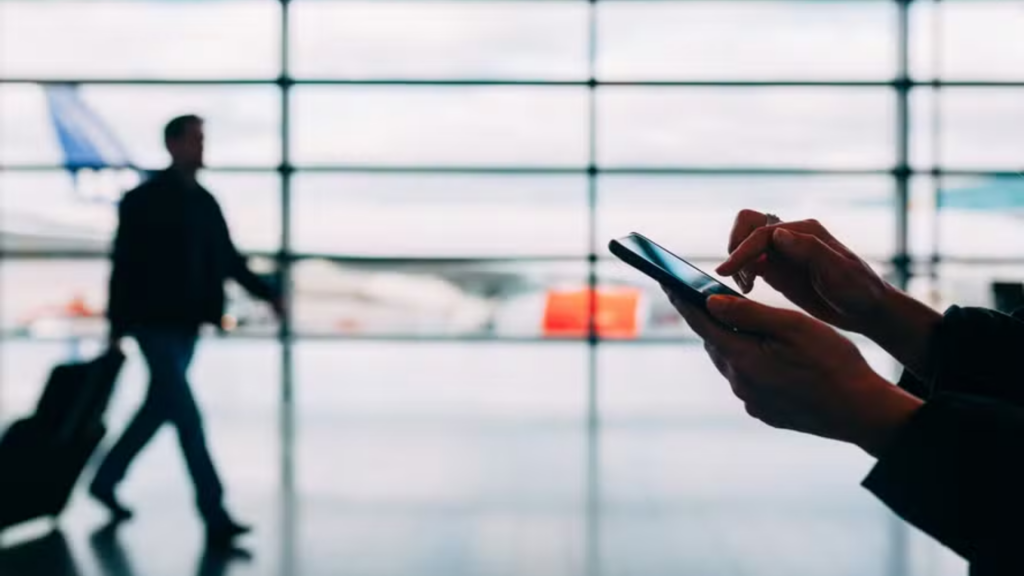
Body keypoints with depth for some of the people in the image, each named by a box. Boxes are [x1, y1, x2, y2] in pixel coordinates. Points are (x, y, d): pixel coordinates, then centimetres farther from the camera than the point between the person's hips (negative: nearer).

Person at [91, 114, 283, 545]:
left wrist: (267, 295, 2)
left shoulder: (205, 202, 10)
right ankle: (215, 517, -7)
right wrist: (117, 328, -11)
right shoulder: (142, 201, -9)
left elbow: (228, 259, 13)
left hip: (187, 324, 7)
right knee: (188, 417, -10)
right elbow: (123, 265, -9)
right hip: (155, 324, -7)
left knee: (159, 408, 17)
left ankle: (105, 480, 36)